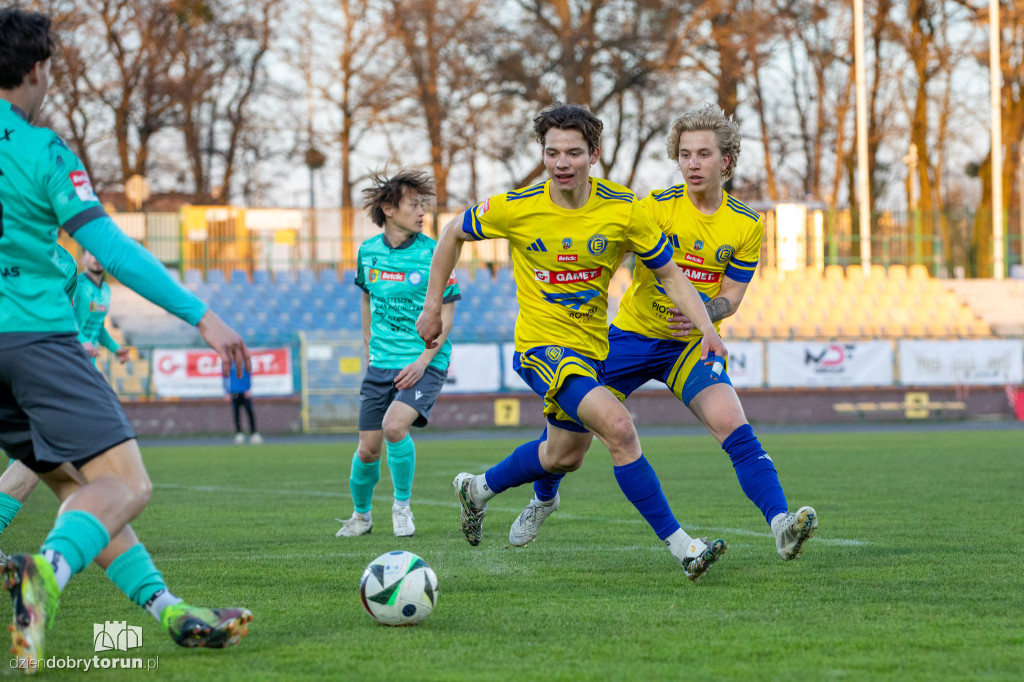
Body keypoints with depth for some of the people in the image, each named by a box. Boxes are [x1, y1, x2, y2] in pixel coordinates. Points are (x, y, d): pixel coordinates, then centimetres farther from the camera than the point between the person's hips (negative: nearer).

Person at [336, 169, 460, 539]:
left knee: (394, 425, -26)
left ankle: (402, 505, -4)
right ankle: (361, 514, 30)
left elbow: (445, 315, -6)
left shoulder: (434, 254, -9)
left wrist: (423, 362, -15)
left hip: (424, 364, -4)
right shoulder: (369, 251, 2)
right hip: (381, 364, 4)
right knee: (368, 450, 4)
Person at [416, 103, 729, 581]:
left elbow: (669, 273, -1)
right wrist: (432, 307, 5)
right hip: (542, 344, -5)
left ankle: (478, 489, 47)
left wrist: (706, 327, -16)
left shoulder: (624, 209, -10)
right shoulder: (516, 208, -13)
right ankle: (679, 545, -22)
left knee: (565, 456, 21)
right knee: (618, 426, -26)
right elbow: (454, 233, 5)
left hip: (592, 347, 5)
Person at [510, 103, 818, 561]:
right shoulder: (657, 207, -11)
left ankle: (781, 525, -31)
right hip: (632, 334, 0)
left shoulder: (746, 224, -4)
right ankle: (542, 500, 34)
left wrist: (700, 312, -25)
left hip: (690, 344, 0)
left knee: (735, 430, -22)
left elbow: (730, 296, -4)